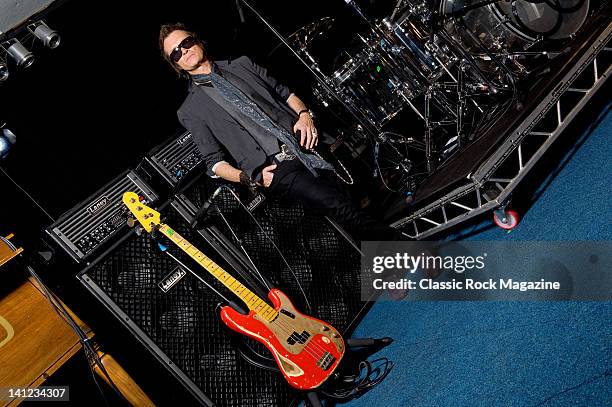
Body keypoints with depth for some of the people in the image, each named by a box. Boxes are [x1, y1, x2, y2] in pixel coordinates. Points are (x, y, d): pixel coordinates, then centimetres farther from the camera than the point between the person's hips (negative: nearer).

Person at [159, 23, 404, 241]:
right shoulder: (189, 111, 10)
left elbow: (285, 92, 23)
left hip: (302, 141, 6)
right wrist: (248, 179, -10)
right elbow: (215, 162, 7)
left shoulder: (241, 65, 21)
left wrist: (304, 114, 2)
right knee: (339, 206, -23)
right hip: (272, 168, -5)